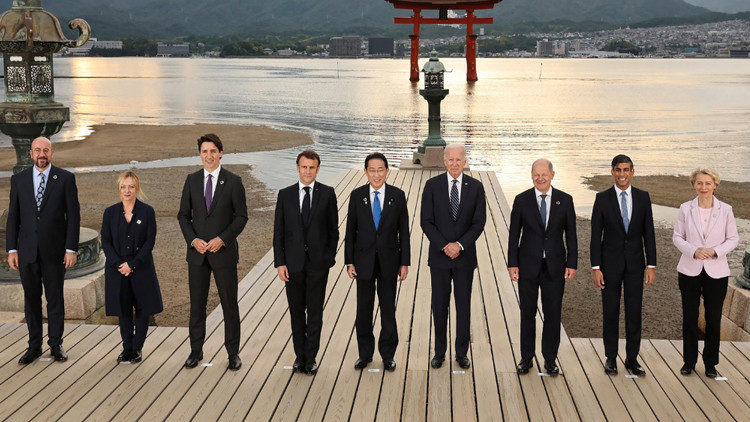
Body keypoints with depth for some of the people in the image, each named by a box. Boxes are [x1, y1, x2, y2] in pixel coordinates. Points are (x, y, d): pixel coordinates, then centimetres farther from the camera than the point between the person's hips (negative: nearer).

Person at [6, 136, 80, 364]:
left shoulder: (65, 179, -1)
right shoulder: (18, 180, 5)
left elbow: (73, 215, -3)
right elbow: (13, 216, 6)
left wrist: (71, 249, -8)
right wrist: (11, 249, 0)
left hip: (54, 250, -2)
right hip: (27, 250, 2)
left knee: (55, 298, 7)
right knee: (31, 299, 9)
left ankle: (56, 344, 19)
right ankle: (34, 345, 19)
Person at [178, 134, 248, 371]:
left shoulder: (233, 181, -4)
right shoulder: (192, 180, 5)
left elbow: (241, 216, -4)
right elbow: (183, 215, 7)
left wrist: (222, 239, -15)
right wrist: (193, 240, -8)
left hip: (223, 251, -2)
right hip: (197, 252, 3)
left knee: (229, 303, 4)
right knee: (197, 304, 9)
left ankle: (233, 352, 15)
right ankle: (196, 351, 20)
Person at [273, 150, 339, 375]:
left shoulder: (327, 194, 0)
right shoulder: (285, 195, 3)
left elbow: (333, 229, 3)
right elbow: (278, 231, 2)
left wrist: (330, 257, -2)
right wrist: (280, 262, -4)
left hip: (318, 263, -1)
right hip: (293, 263, 1)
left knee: (315, 312, 3)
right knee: (296, 312, 11)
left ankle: (310, 358, 12)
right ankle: (300, 356, 23)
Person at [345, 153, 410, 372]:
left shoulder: (397, 195, -3)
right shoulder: (357, 196, -2)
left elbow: (403, 231, 0)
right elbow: (350, 230, 1)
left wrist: (404, 262, -2)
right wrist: (349, 261, -2)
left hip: (388, 261, 0)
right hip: (364, 260, 1)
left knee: (388, 308, 8)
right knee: (364, 308, 9)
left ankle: (388, 354, 20)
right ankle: (365, 353, 23)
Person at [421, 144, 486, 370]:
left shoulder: (475, 186, -1)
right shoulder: (432, 185, -3)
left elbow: (479, 222, -3)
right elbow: (426, 222, -5)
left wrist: (460, 245, -14)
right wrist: (444, 246, -14)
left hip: (465, 255, 1)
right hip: (439, 255, 0)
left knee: (464, 305, 7)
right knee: (439, 305, 7)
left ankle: (462, 352, 19)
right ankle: (439, 352, 18)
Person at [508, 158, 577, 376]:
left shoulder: (565, 200, 1)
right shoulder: (521, 200, -1)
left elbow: (571, 234, 3)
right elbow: (514, 234, 1)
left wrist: (572, 264, -2)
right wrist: (512, 264, -3)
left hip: (554, 266, 0)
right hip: (528, 265, 0)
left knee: (553, 313, 5)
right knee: (527, 313, 7)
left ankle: (550, 359, 17)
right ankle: (526, 358, 19)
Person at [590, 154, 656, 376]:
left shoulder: (643, 197, 2)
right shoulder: (602, 198, -3)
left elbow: (649, 233, 3)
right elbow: (596, 235, -4)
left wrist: (651, 265, -2)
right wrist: (596, 267, -9)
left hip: (635, 263, 2)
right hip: (611, 262, -1)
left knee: (634, 310, 6)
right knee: (610, 311, 5)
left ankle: (632, 358, 16)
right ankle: (611, 357, 17)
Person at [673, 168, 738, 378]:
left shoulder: (725, 210, -2)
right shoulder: (686, 209, -1)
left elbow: (733, 239, 2)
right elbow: (677, 237, 2)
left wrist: (715, 251, -15)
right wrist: (694, 251, -15)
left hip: (716, 272, 0)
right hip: (690, 271, 0)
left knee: (714, 320, 6)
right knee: (689, 318, 6)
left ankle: (710, 363, 21)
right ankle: (689, 361, 21)